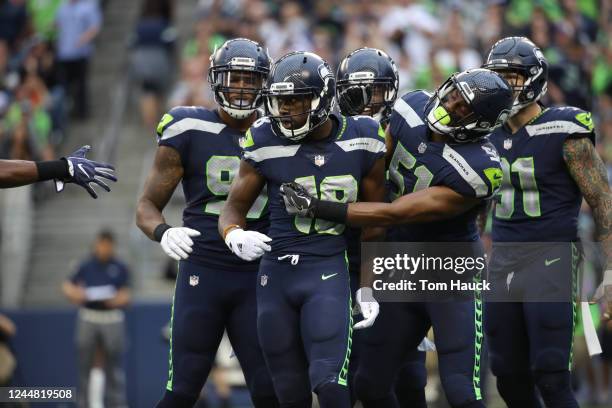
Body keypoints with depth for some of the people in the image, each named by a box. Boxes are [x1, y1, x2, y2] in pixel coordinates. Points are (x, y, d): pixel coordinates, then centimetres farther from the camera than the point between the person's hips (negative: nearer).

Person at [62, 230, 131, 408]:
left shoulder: (120, 268, 3)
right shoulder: (86, 266, 6)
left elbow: (125, 296, 1)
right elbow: (67, 286, 7)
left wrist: (119, 300, -21)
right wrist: (74, 293, -15)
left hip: (112, 318, -1)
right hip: (88, 318, 1)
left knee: (114, 366, -1)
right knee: (84, 364, 4)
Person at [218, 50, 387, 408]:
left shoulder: (361, 141, -3)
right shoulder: (266, 143, -3)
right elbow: (233, 209, 5)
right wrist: (235, 235, -19)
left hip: (330, 272, -2)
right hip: (277, 272, 2)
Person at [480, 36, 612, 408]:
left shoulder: (562, 133, -11)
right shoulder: (492, 133, 8)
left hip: (551, 255, -7)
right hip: (503, 257, 7)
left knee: (550, 377, -12)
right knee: (510, 377, 8)